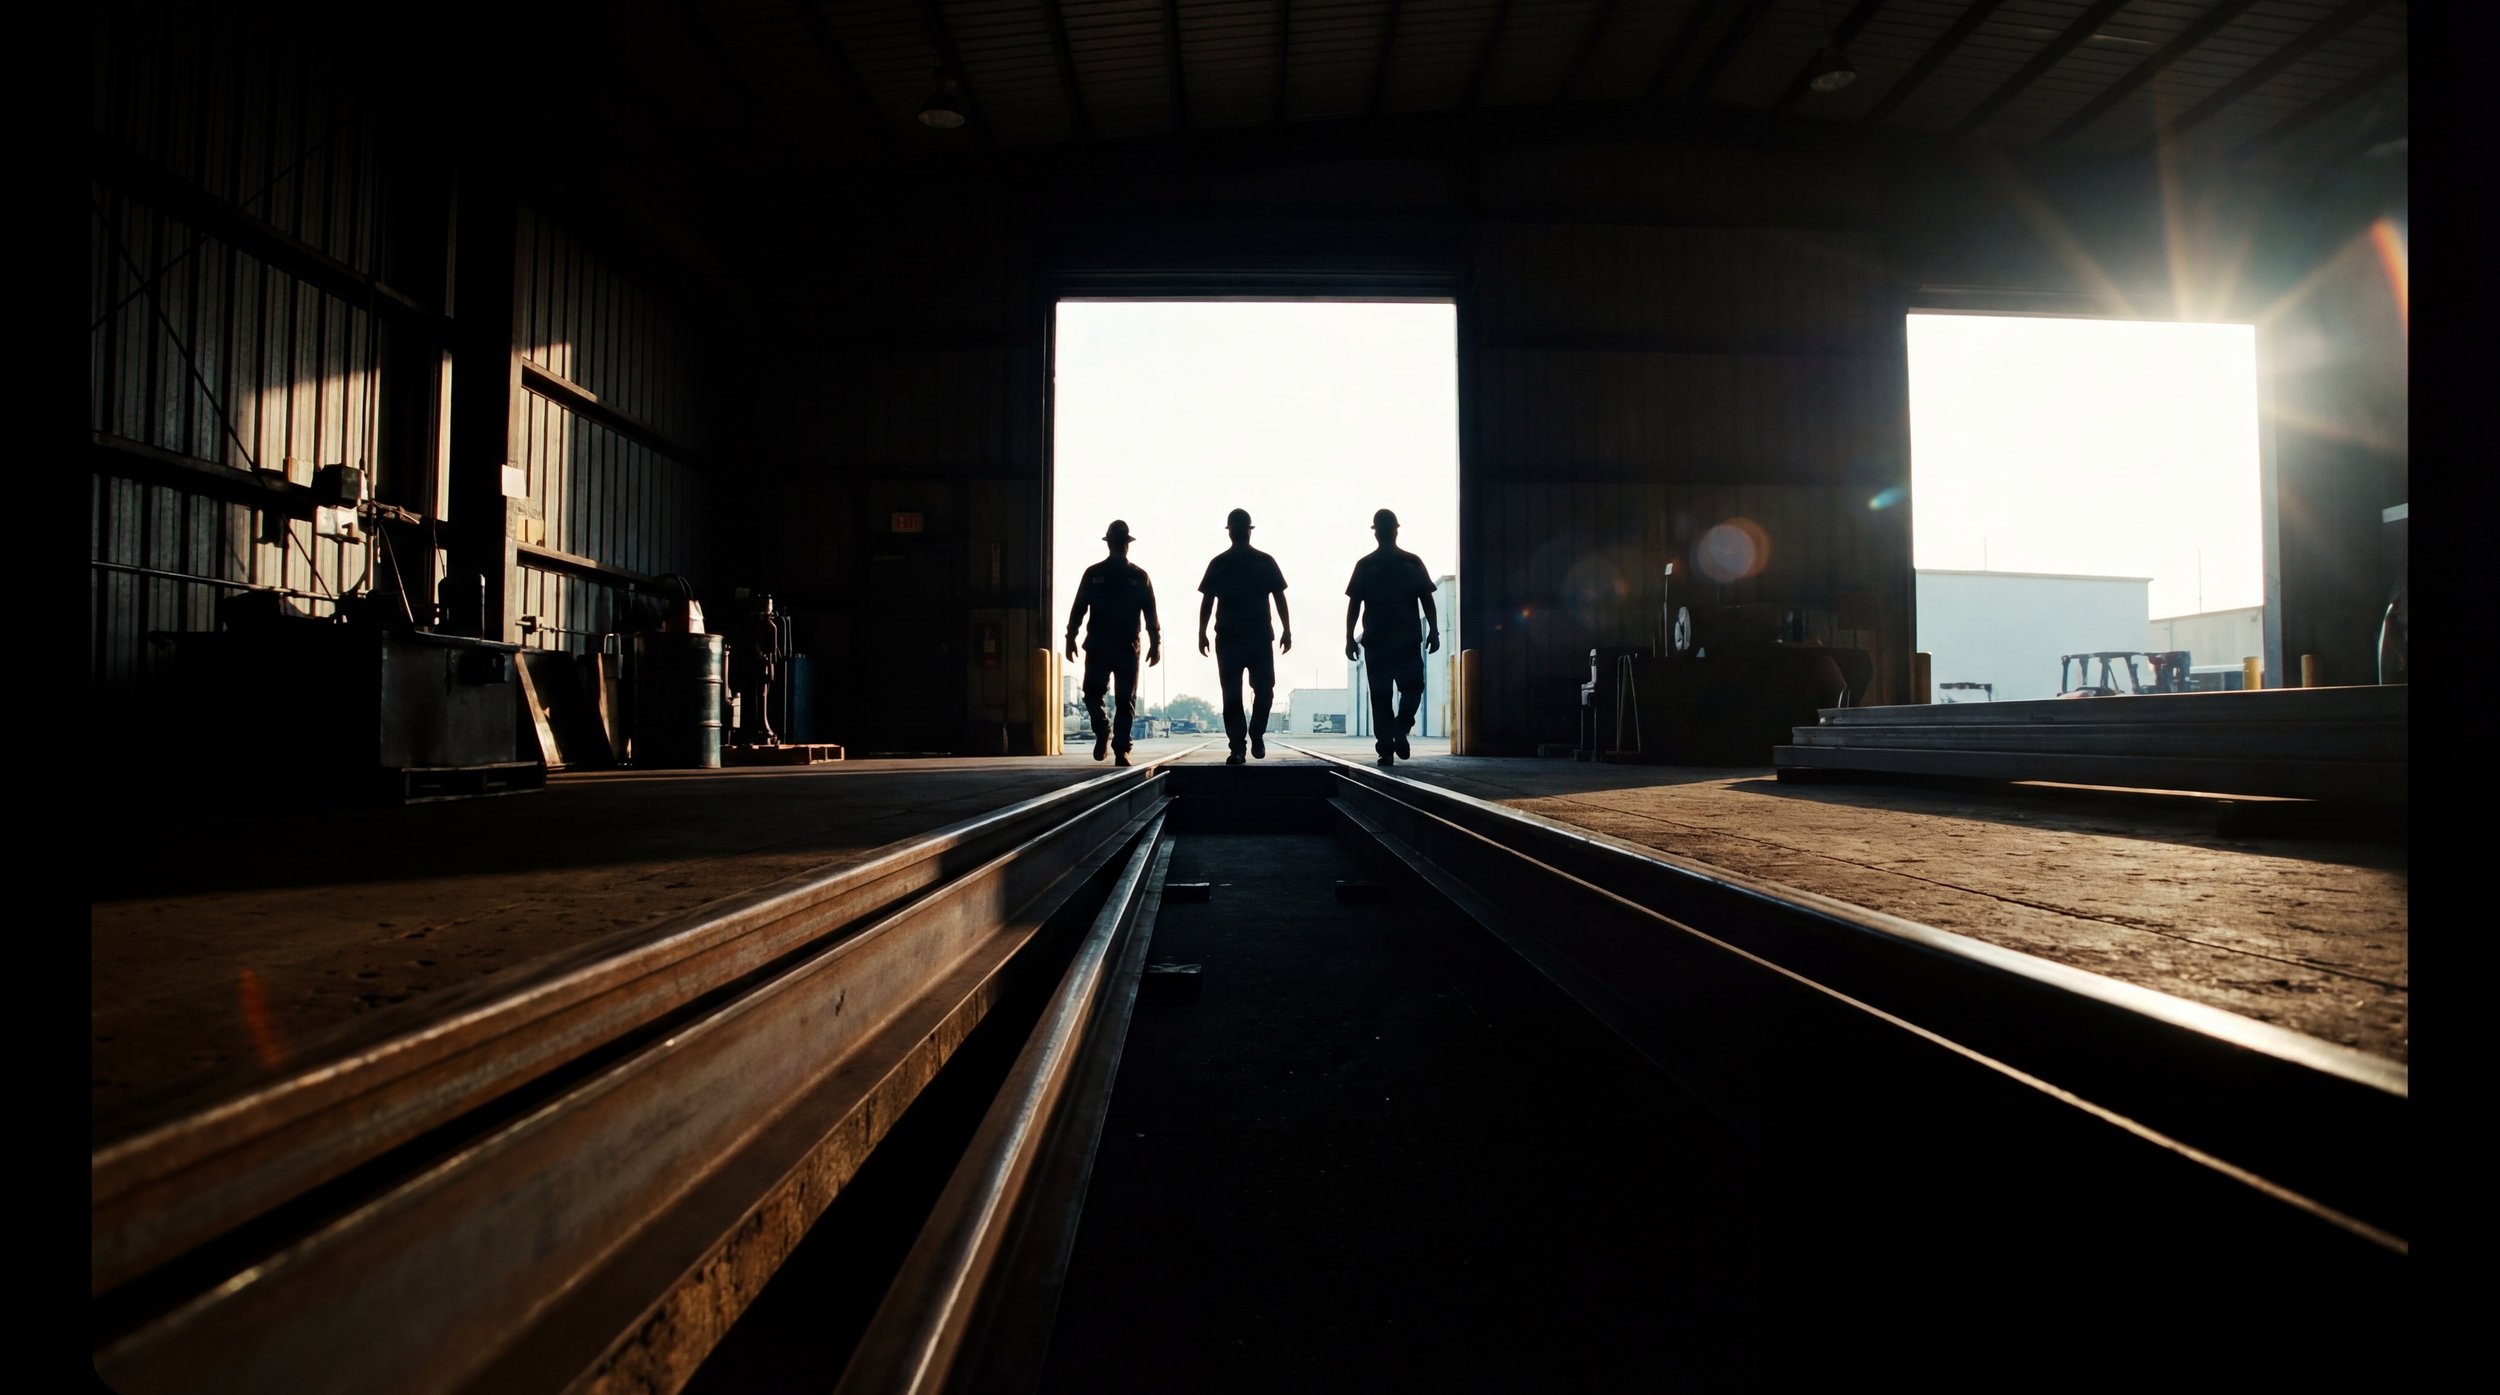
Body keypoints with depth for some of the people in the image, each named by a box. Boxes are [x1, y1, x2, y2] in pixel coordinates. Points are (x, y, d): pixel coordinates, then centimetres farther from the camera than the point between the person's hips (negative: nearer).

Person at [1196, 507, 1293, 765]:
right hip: (1260, 637, 0)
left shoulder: (1218, 563, 1)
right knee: (1263, 689, 9)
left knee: (1232, 694, 1)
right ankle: (1256, 737, 3)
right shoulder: (1265, 561, 1)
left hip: (1228, 638, 0)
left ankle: (1237, 747, 5)